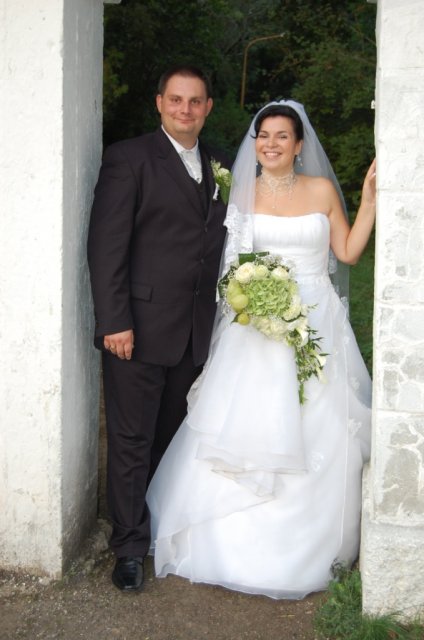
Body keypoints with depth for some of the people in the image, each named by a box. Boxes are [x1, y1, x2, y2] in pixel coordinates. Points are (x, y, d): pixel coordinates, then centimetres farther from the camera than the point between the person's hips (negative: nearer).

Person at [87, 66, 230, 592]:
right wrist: (113, 322, -16)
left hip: (195, 331, 5)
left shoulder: (217, 166, 14)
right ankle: (130, 547, 17)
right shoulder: (128, 158, -4)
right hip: (139, 328, -5)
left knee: (172, 438, 15)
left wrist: (218, 315, 9)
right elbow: (106, 245, -10)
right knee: (132, 443, 3)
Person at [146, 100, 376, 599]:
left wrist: (370, 201, -1)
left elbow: (348, 253, 7)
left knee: (316, 437, 1)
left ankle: (309, 545, 18)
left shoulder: (322, 190, 6)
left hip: (316, 324, 1)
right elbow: (233, 263, 6)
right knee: (247, 433, -4)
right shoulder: (243, 192, 6)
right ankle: (243, 540, 13)